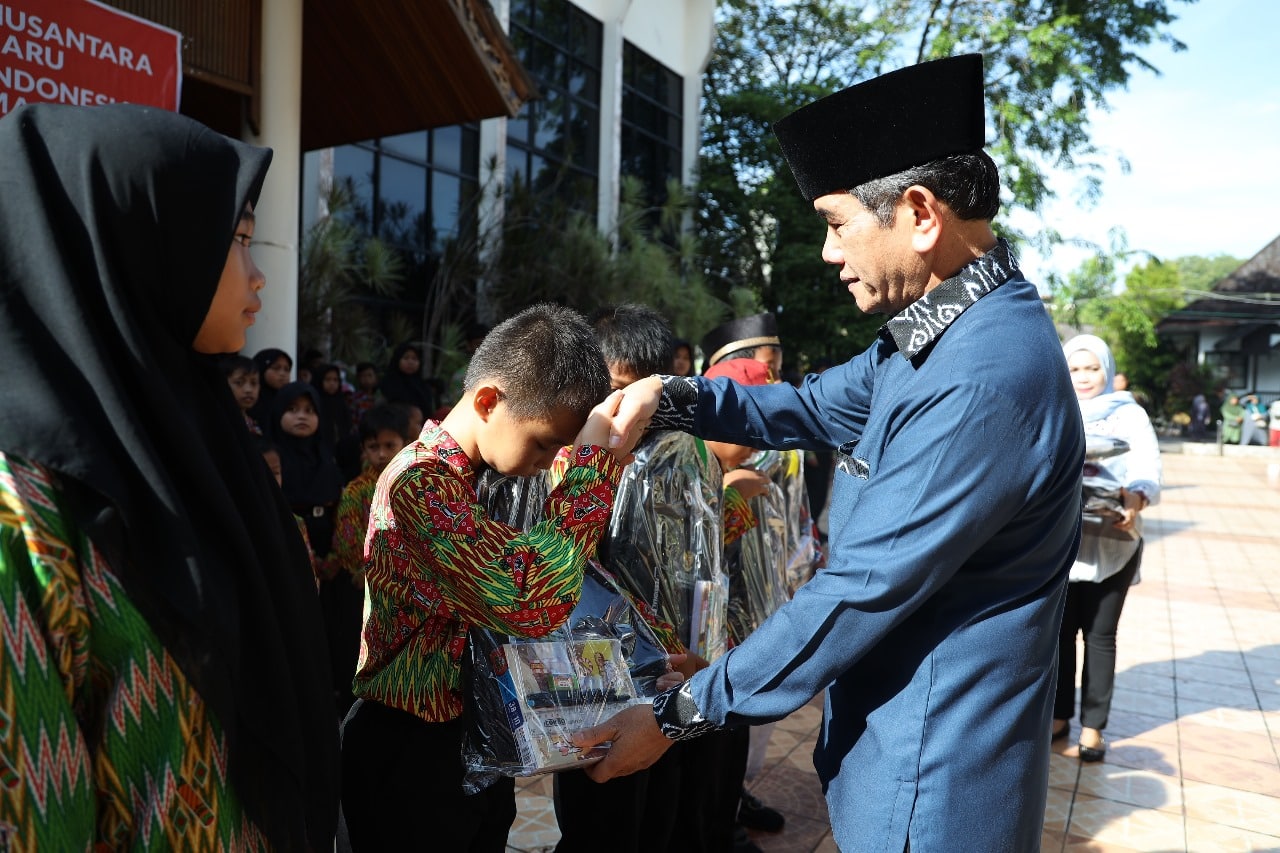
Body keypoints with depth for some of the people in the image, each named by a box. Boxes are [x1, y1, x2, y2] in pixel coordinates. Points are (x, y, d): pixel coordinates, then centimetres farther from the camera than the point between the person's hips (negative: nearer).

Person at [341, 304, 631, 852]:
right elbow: (531, 604, -37)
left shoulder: (477, 475, 5)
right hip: (413, 751, -8)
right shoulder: (422, 483, -25)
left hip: (474, 736, 8)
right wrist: (598, 458, -31)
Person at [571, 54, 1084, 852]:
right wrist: (667, 396, -4)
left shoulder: (984, 378, -30)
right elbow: (812, 408, 12)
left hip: (930, 787, -8)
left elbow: (860, 592, -28)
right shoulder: (936, 331, 1)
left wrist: (679, 716, -18)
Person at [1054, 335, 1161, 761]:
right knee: (1059, 629, 8)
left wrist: (1136, 499, -32)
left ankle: (1093, 725, 15)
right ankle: (1059, 715, 22)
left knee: (1099, 634, 5)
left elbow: (1148, 469, -10)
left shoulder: (1130, 415, 4)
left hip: (1111, 541, -1)